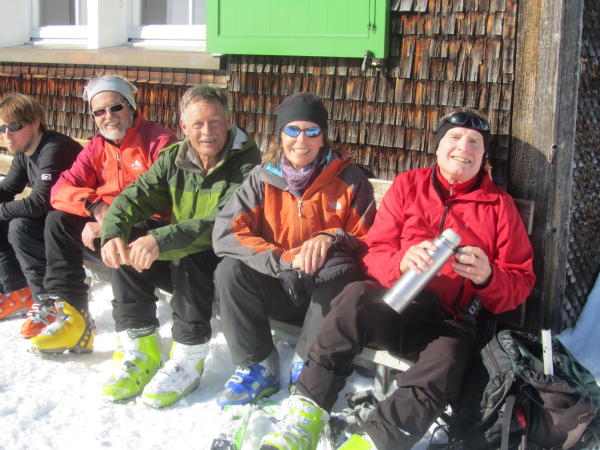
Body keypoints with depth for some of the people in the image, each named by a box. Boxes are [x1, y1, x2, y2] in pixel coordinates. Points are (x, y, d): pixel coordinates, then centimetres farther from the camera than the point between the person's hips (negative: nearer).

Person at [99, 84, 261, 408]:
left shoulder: (245, 162, -17)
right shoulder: (172, 159, 2)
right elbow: (133, 198, -5)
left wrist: (162, 240, -42)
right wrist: (113, 234, -28)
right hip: (180, 257, 6)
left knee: (189, 258, -33)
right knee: (127, 251, -15)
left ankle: (188, 359, -23)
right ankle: (139, 351, -8)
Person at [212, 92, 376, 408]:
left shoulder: (349, 180, -5)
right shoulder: (263, 178, -2)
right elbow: (225, 233, -13)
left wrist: (332, 238, -25)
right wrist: (284, 259, -26)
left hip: (326, 293, -1)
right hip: (278, 290, 2)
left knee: (340, 268, -32)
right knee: (230, 270, -23)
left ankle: (309, 366, -17)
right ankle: (258, 367, -11)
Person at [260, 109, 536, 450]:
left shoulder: (499, 204, 11)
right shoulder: (408, 185, 12)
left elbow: (521, 283, 9)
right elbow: (375, 253, 7)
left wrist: (488, 277, -15)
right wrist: (402, 262, -17)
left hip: (453, 323, 0)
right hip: (397, 305, 1)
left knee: (440, 373, -33)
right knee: (357, 296, -32)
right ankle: (307, 414, -29)